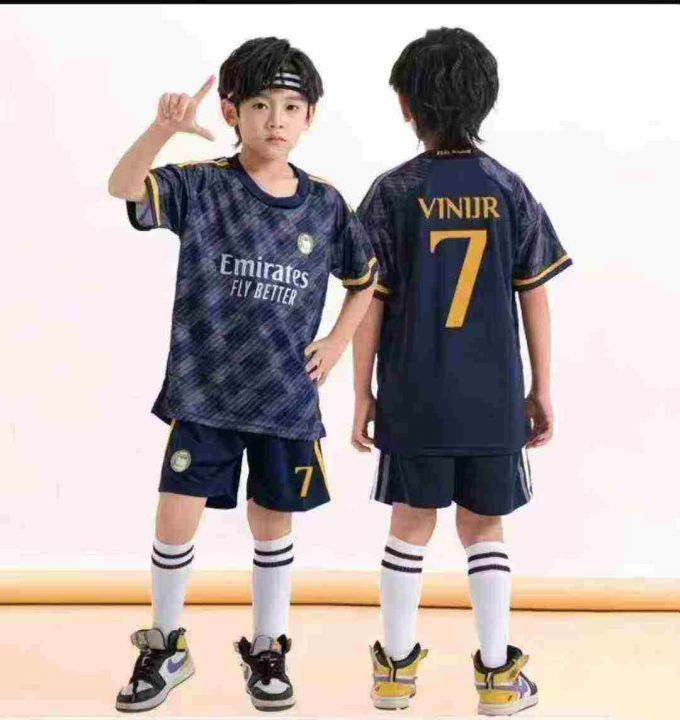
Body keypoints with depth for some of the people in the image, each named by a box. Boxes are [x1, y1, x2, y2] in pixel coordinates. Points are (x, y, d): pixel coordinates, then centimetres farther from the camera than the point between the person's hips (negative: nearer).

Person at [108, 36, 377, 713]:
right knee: (175, 522, 1)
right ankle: (165, 647, 25)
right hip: (203, 393, -2)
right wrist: (165, 126, -42)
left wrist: (337, 342, 6)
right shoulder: (202, 186, -8)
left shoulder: (326, 206, 1)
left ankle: (266, 651, 32)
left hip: (287, 398, 2)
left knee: (272, 525, 13)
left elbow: (365, 277, 17)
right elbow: (124, 188, -26)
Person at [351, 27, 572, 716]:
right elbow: (535, 298, 1)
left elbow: (370, 304, -6)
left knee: (410, 527, 13)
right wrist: (541, 391, 10)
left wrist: (362, 395, 3)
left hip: (414, 399, -1)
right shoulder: (509, 192, -1)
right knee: (484, 530, 13)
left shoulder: (393, 193, -6)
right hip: (494, 400, 1)